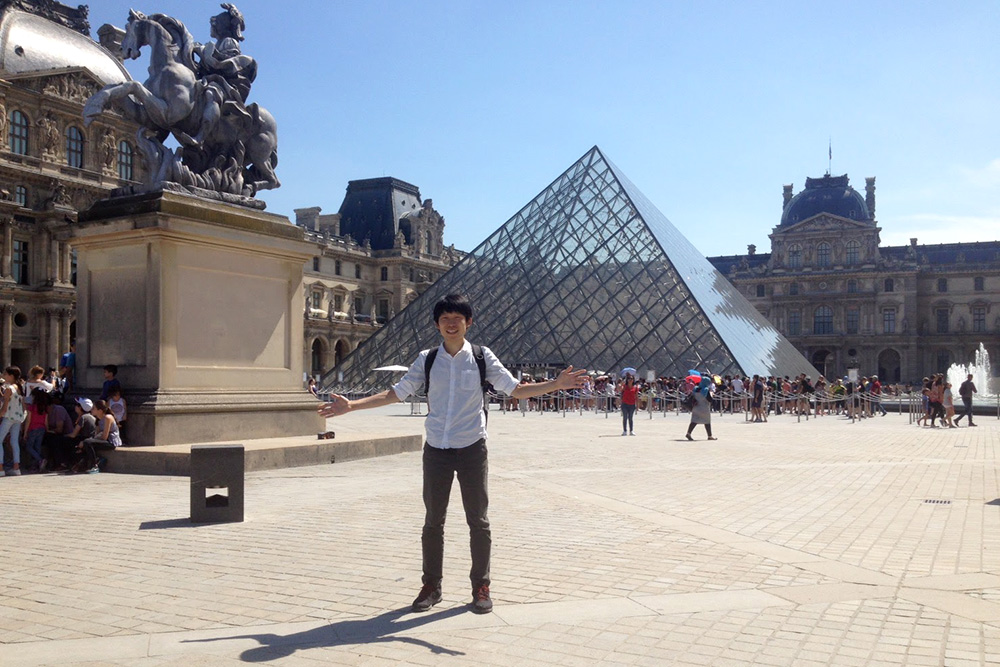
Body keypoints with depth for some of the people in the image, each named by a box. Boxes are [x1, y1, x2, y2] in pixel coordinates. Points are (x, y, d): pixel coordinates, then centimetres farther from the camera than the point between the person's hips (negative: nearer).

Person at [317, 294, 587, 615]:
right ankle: (431, 586, 25)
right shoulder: (427, 360, 3)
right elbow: (396, 393, 4)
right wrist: (350, 405, -3)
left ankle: (481, 586, 20)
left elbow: (516, 389, -1)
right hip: (436, 451, 1)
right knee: (433, 521, 10)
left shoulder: (482, 357, 0)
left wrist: (556, 384, -14)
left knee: (478, 521, 6)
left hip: (472, 450, -1)